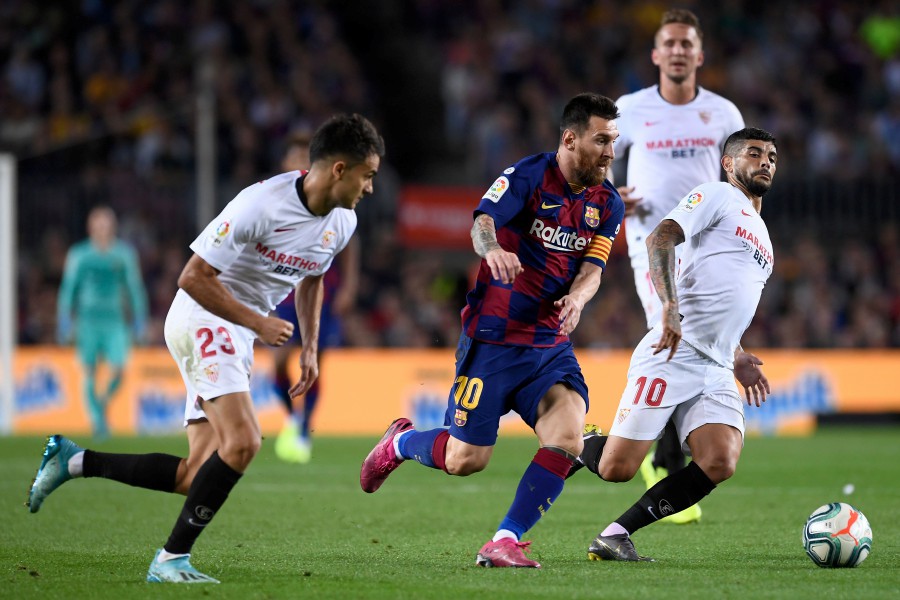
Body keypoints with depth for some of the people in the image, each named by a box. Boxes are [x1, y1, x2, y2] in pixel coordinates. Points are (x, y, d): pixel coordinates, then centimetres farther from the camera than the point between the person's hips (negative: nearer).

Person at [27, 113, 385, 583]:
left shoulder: (342, 223, 2)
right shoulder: (261, 204, -23)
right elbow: (193, 277, -20)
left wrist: (310, 348, 15)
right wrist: (258, 323, -21)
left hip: (238, 335, 8)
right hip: (204, 319, -8)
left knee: (197, 477, -1)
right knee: (243, 440, -26)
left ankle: (74, 460, 12)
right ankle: (172, 558, -17)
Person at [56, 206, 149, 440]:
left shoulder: (124, 254, 6)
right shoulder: (79, 255, 2)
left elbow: (135, 288, 10)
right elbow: (68, 289, 5)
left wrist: (139, 322, 7)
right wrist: (64, 323, 1)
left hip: (115, 321, 1)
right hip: (87, 321, -1)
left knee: (118, 370, -13)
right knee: (90, 373, -5)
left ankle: (104, 401, 16)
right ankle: (97, 420, 5)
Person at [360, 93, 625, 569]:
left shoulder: (607, 204, 6)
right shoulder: (527, 175, -11)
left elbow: (592, 269, 0)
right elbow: (483, 221, -26)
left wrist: (577, 297, -23)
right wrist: (493, 247, -50)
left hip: (550, 344, 5)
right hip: (493, 337, -5)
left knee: (567, 437, -20)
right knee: (465, 459, -1)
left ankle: (505, 542, -11)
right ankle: (400, 443, 33)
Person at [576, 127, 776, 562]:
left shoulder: (762, 237, 30)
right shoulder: (717, 196, 4)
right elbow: (660, 239, -12)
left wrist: (737, 359, 20)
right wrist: (669, 306, -26)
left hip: (716, 372, 7)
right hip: (672, 355, -7)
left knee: (720, 463, -19)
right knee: (616, 468, -12)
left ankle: (616, 534, -9)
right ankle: (579, 446, 24)